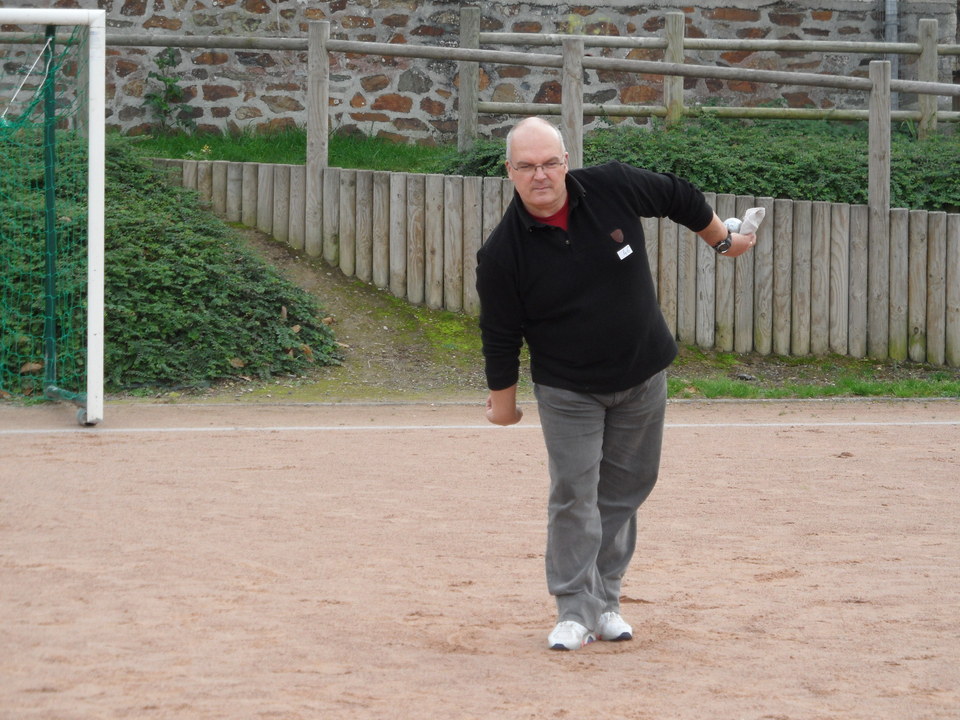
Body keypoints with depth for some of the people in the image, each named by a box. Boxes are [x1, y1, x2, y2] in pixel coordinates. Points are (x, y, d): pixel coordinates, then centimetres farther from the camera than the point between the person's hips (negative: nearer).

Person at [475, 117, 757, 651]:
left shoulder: (615, 187, -14)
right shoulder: (503, 252, -19)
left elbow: (679, 197, 6)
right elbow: (500, 335, -7)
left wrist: (723, 240, 18)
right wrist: (502, 399, 1)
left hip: (643, 376, 3)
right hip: (567, 390, -3)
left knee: (624, 489, 7)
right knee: (574, 493, -9)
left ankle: (606, 602, 17)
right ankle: (575, 611, -1)